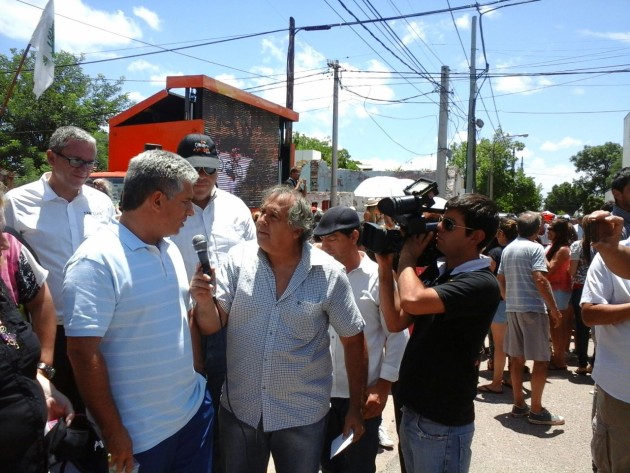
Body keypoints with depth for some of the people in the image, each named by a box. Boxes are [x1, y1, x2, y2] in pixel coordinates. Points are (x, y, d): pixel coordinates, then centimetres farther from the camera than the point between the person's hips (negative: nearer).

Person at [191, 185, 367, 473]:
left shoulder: (329, 274, -12)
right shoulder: (238, 259, -8)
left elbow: (353, 340, -3)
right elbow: (212, 325, -6)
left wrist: (356, 407, 2)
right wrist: (204, 301, -27)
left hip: (302, 415, -1)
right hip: (238, 409, 2)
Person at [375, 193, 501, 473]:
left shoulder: (481, 284, -19)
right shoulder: (435, 272, 7)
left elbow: (413, 301, -34)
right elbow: (396, 322, 4)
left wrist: (407, 256, -15)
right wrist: (385, 266, -4)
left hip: (443, 423, -7)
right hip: (412, 411, 7)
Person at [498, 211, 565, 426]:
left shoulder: (508, 249, 13)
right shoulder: (535, 248, -10)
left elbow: (500, 279, 16)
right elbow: (540, 279, -19)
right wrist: (554, 308, -15)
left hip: (512, 309, 8)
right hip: (533, 308, -7)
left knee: (517, 358, 13)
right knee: (541, 360, 0)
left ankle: (519, 405, 20)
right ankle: (536, 410, 5)